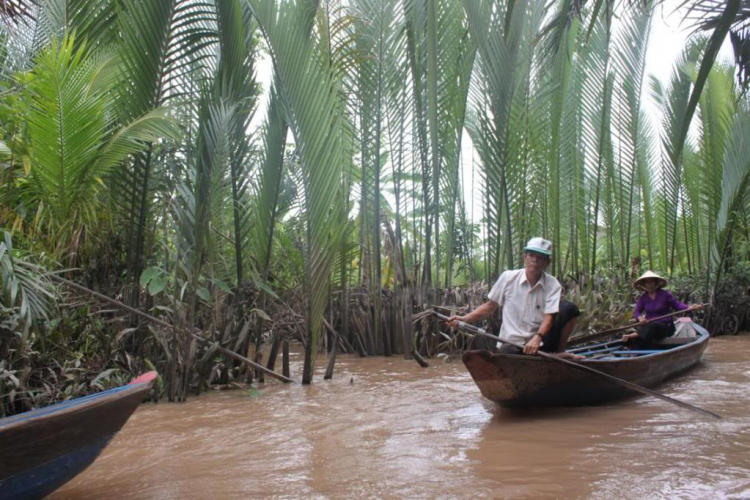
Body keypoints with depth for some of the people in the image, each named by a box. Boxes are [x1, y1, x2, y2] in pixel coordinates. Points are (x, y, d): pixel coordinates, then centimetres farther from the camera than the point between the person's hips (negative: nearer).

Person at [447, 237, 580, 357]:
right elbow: (490, 306, 8)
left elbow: (549, 316, -13)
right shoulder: (508, 278, 0)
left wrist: (538, 338, -33)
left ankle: (558, 353, -1)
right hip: (511, 344, -1)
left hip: (539, 344, 1)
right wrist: (464, 319, -4)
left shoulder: (552, 284, -2)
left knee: (569, 308, -18)